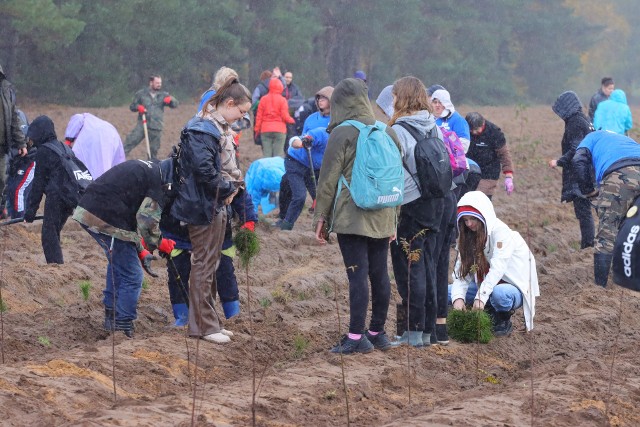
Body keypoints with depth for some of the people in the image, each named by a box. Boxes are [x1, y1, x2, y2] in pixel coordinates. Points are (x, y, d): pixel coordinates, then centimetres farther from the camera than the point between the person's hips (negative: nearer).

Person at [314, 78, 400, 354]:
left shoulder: (342, 134, -9)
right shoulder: (388, 132, 9)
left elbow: (328, 179, -7)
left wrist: (321, 218, 0)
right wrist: (393, 218, 21)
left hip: (351, 217, -6)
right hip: (383, 218, 6)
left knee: (358, 275, -7)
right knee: (379, 274, 11)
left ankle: (357, 336, -6)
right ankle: (377, 332, 19)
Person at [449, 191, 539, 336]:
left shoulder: (501, 232, -19)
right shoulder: (468, 237, 4)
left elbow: (497, 268, -30)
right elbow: (461, 270, -6)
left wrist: (481, 297, -40)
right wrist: (458, 297, -25)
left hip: (516, 287, -7)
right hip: (487, 285, 7)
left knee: (499, 293, -41)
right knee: (448, 292, -8)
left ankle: (504, 320, -8)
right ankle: (490, 314, 2)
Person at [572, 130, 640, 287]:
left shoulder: (593, 137, 29)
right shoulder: (625, 139, 44)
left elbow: (579, 161, 7)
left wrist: (589, 191, 14)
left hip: (619, 174, -5)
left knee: (606, 233, 0)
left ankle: (600, 286, -3)